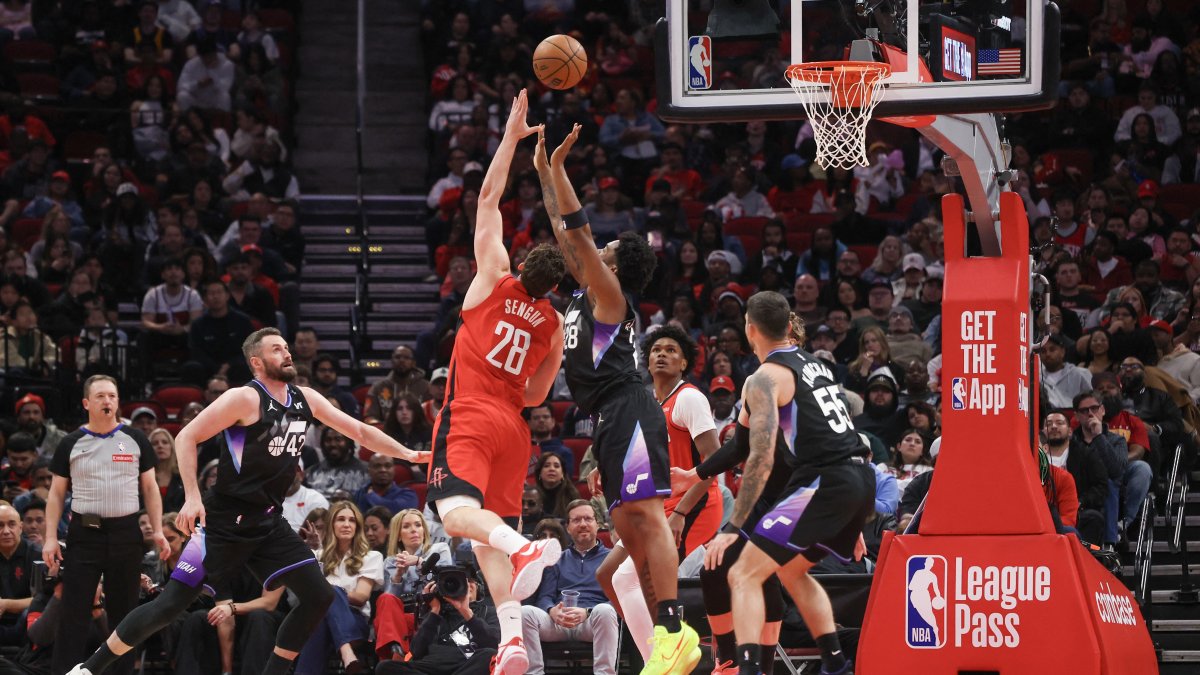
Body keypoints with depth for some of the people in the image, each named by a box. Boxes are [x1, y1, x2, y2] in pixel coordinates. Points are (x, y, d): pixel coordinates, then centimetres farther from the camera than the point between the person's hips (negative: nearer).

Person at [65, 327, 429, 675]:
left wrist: (409, 454, 7)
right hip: (225, 520, -7)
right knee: (170, 604, -10)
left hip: (268, 522, 7)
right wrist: (192, 497, -22)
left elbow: (360, 431, 15)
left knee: (318, 597, -3)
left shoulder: (305, 400, 7)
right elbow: (186, 438, -14)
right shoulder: (245, 399, -14)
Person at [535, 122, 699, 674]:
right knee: (630, 530, 5)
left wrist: (558, 165, -4)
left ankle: (673, 631, -31)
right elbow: (565, 233, 29)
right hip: (610, 420, 10)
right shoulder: (587, 293, 22)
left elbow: (578, 230, -8)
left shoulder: (609, 292, -1)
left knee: (645, 515, -20)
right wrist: (544, 172, 30)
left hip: (628, 412, -10)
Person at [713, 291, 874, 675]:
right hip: (862, 480, 8)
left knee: (745, 575, -7)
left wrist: (733, 527, -12)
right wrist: (851, 523, 32)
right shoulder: (815, 365, 22)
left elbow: (762, 459, -13)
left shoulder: (766, 378, -4)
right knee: (791, 570, 29)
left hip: (825, 484, -8)